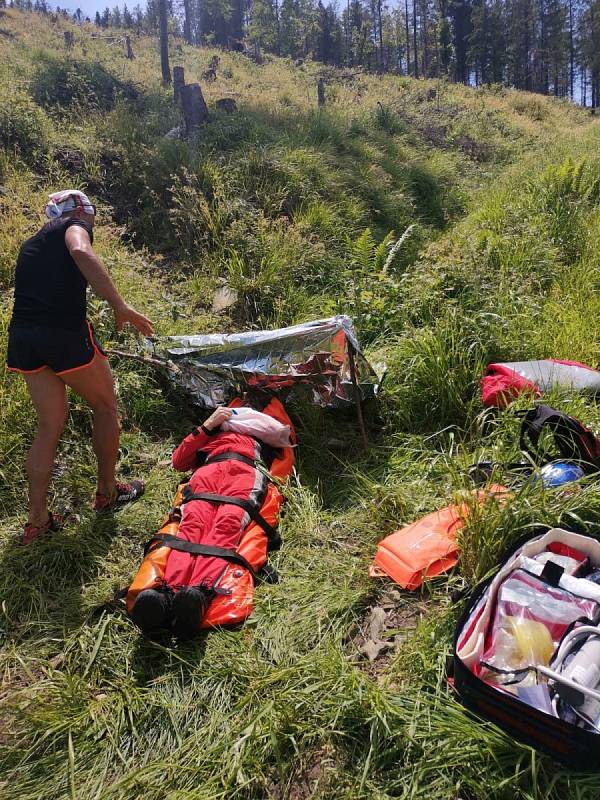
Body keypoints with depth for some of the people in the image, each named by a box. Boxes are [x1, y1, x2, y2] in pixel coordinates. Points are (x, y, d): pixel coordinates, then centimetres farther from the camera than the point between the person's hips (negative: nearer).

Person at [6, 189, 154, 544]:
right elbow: (81, 252, -20)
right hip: (64, 332, -7)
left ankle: (37, 519, 16)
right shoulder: (75, 225, 5)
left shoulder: (32, 243, 28)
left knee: (50, 424, 15)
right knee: (106, 405, 14)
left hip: (22, 337, 7)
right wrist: (120, 305, -24)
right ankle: (107, 491, 26)